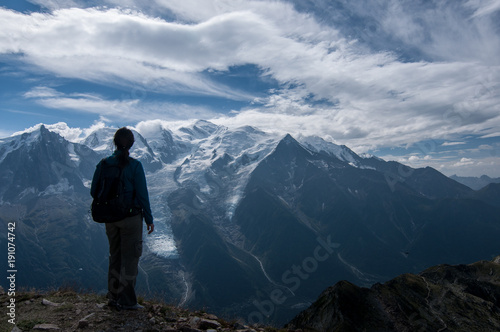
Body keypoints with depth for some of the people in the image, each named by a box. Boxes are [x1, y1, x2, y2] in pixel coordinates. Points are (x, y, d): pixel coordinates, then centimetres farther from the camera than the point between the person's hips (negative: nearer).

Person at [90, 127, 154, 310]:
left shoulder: (103, 164, -2)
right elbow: (142, 195, -13)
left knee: (115, 256, 19)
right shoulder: (134, 165, -15)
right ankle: (127, 301, 15)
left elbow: (94, 192, 3)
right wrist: (149, 219, -4)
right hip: (131, 218, -5)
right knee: (130, 257, 7)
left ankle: (113, 297, 29)